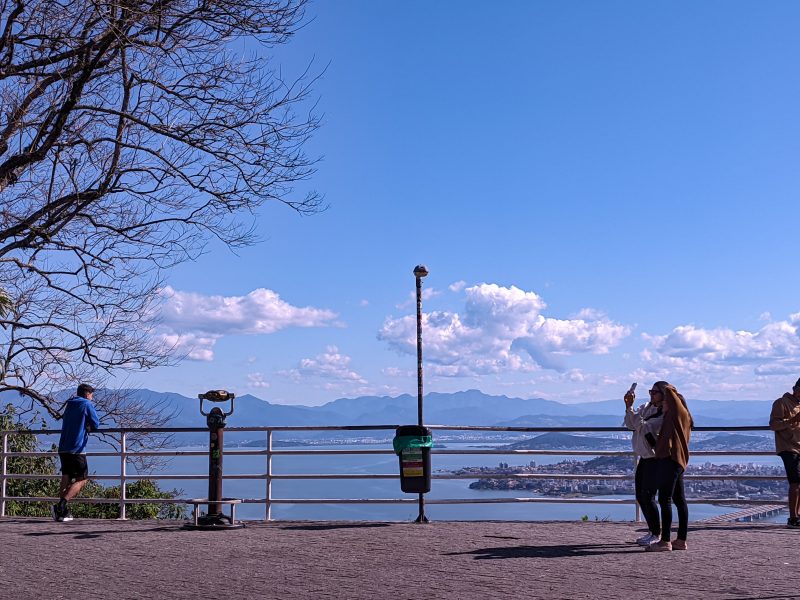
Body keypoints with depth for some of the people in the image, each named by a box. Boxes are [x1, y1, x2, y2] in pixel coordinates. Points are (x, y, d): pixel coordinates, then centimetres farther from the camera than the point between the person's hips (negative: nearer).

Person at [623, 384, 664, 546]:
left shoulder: (665, 415, -19)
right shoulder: (647, 407, 5)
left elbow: (644, 428, -28)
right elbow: (631, 425, 1)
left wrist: (631, 407, -30)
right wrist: (628, 406, -14)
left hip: (655, 459, -8)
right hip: (644, 458, 8)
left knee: (647, 496, -11)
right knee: (640, 497, 11)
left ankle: (656, 534, 2)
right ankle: (652, 531, 23)